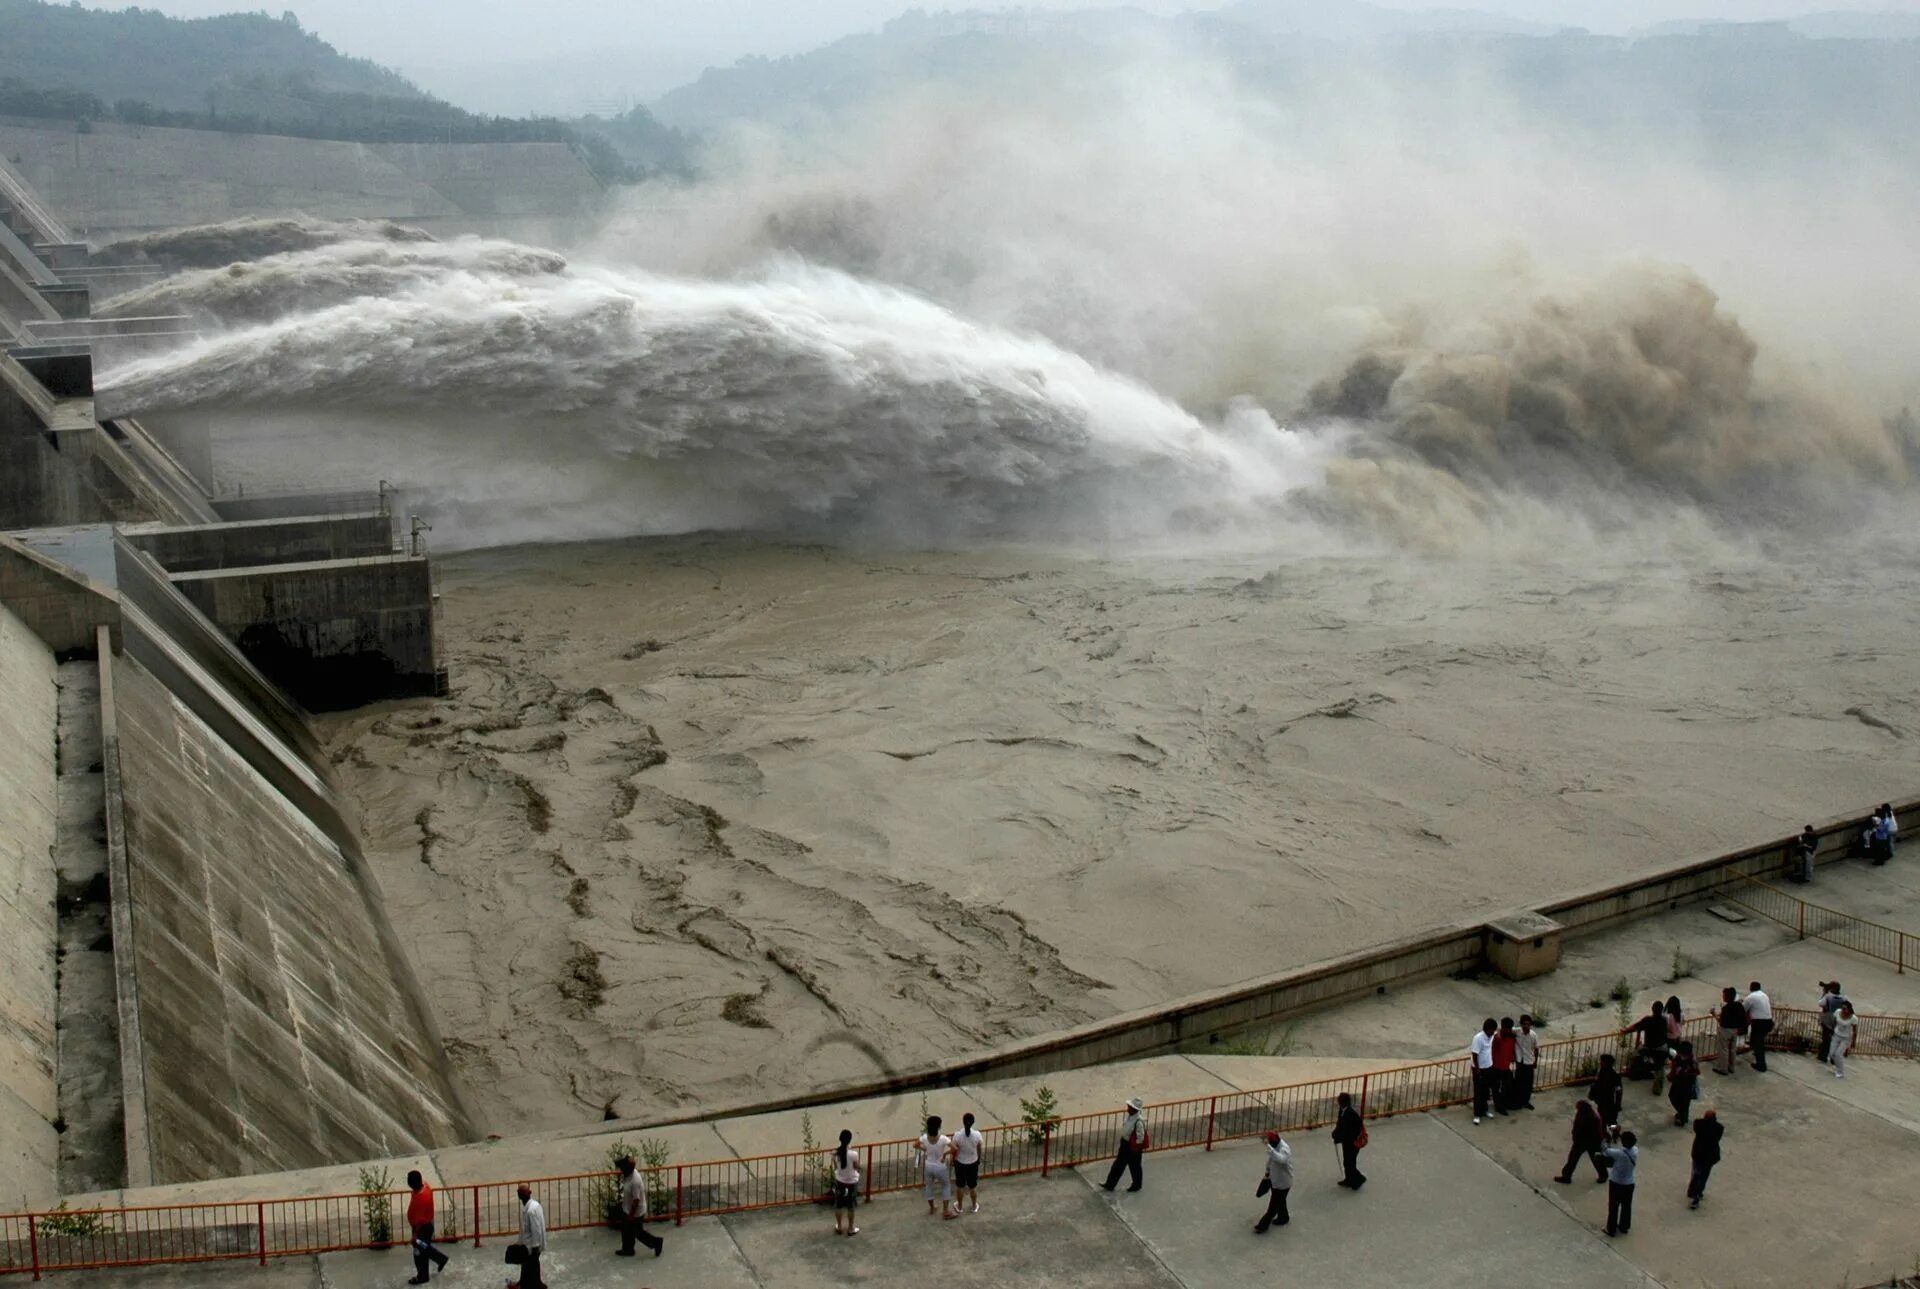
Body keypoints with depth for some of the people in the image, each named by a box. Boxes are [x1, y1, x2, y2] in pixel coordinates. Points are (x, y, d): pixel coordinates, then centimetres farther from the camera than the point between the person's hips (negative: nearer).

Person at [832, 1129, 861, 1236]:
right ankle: (851, 1228, 27)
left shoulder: (835, 1152, -15)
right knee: (851, 1206, 14)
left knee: (838, 1205, 20)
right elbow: (857, 1168, -12)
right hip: (851, 1182, -3)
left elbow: (835, 1167, -2)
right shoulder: (854, 1154, -27)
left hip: (839, 1181, 3)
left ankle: (839, 1227, 33)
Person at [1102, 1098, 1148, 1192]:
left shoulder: (1139, 1121, -31)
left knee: (1134, 1167, 14)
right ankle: (1110, 1185, 25)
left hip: (1133, 1146, -8)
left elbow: (1140, 1137, -24)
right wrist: (1123, 1142, 16)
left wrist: (1136, 1148, -16)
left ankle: (1136, 1186, 37)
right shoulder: (1130, 1115, -6)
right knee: (1118, 1164, 15)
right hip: (1125, 1143, 8)